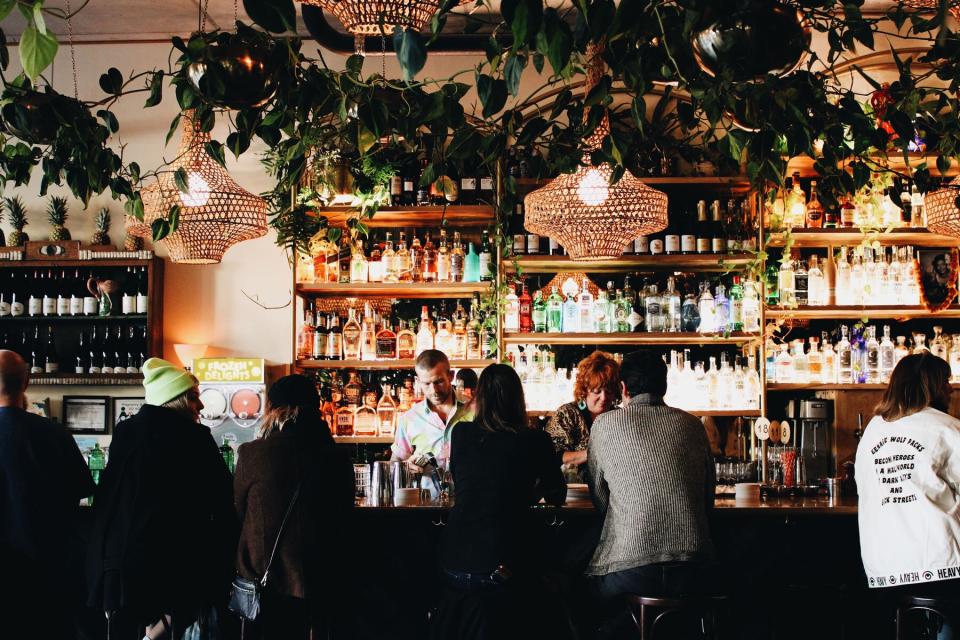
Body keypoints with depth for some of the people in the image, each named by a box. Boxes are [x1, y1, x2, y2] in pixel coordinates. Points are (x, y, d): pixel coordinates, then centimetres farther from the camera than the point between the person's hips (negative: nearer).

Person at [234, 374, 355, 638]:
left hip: (263, 578, -1)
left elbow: (238, 514, 0)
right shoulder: (337, 461, -8)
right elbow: (342, 520, 5)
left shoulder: (250, 453, -13)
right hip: (318, 583, 1)